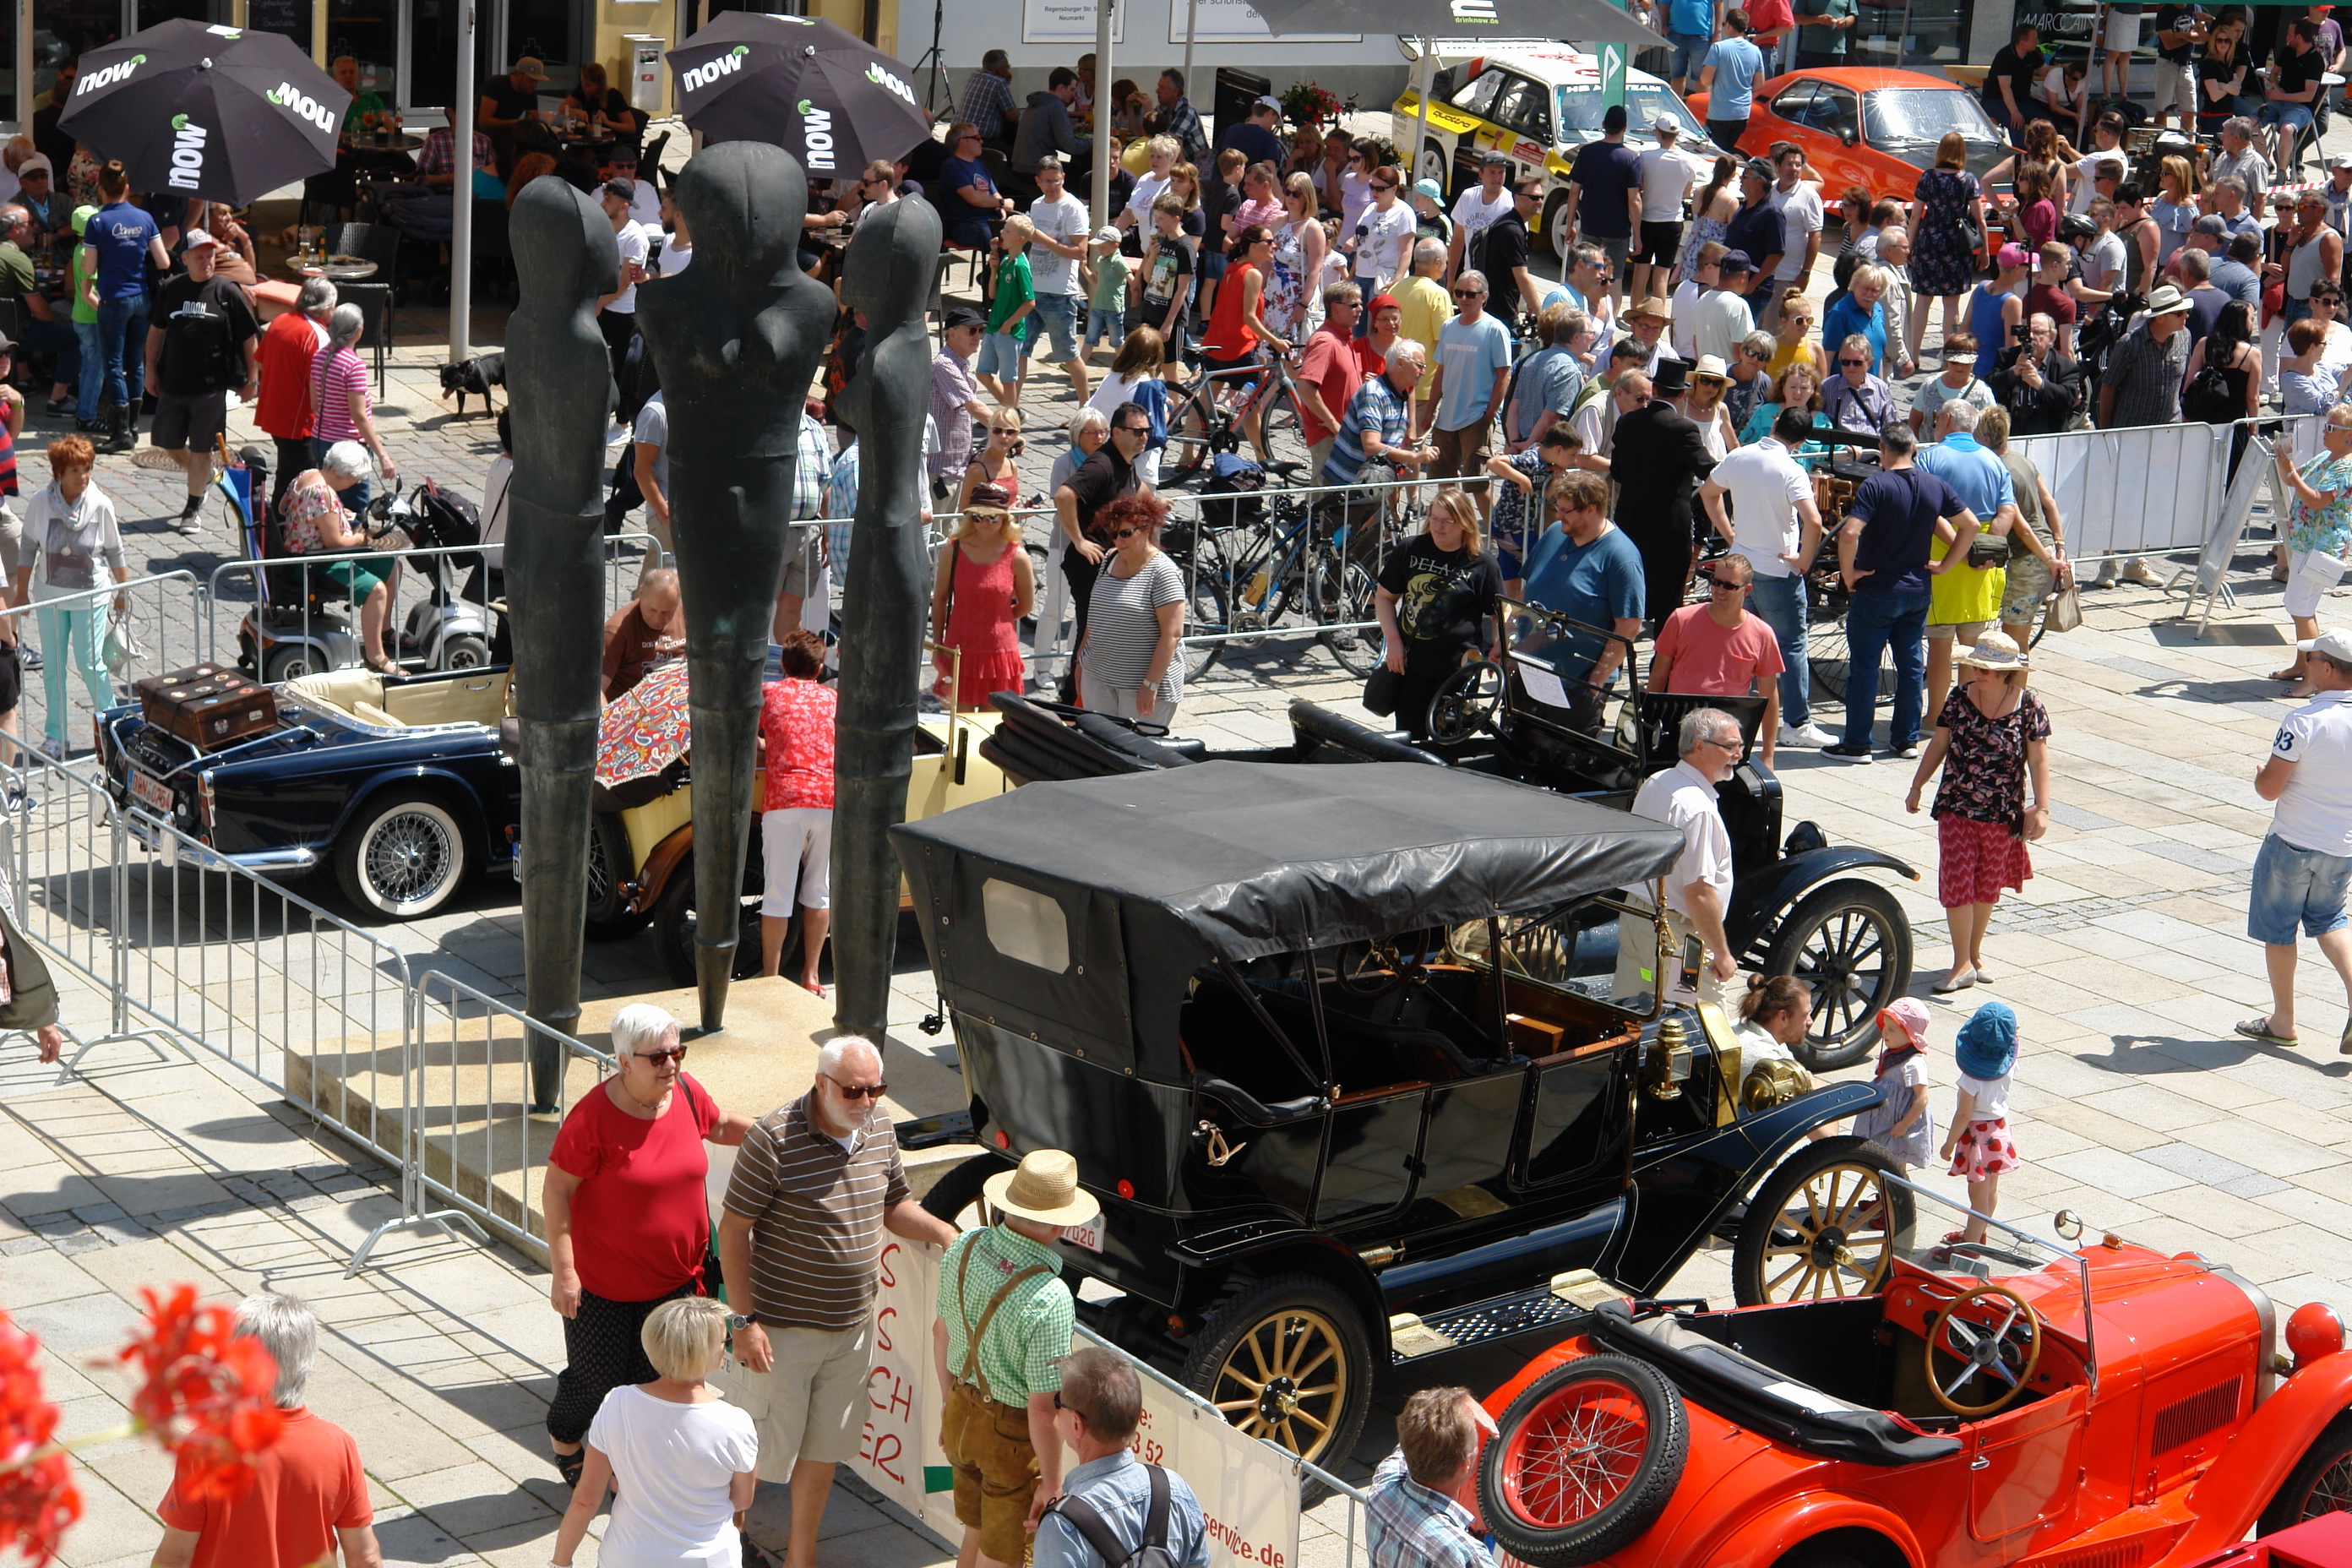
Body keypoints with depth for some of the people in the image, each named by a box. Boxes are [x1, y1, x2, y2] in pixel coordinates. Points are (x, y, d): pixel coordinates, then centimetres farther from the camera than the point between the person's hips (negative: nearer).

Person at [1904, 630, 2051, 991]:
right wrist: (1917, 786, 11)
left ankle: (1975, 953, 30)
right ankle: (1962, 964, 2)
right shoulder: (1958, 700, -3)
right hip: (1956, 810, 1)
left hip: (2002, 814, 0)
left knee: (1987, 886, 12)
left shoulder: (2029, 707, -8)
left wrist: (2041, 809, -11)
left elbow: (2038, 761, -5)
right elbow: (1938, 746, 7)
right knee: (1957, 883, -5)